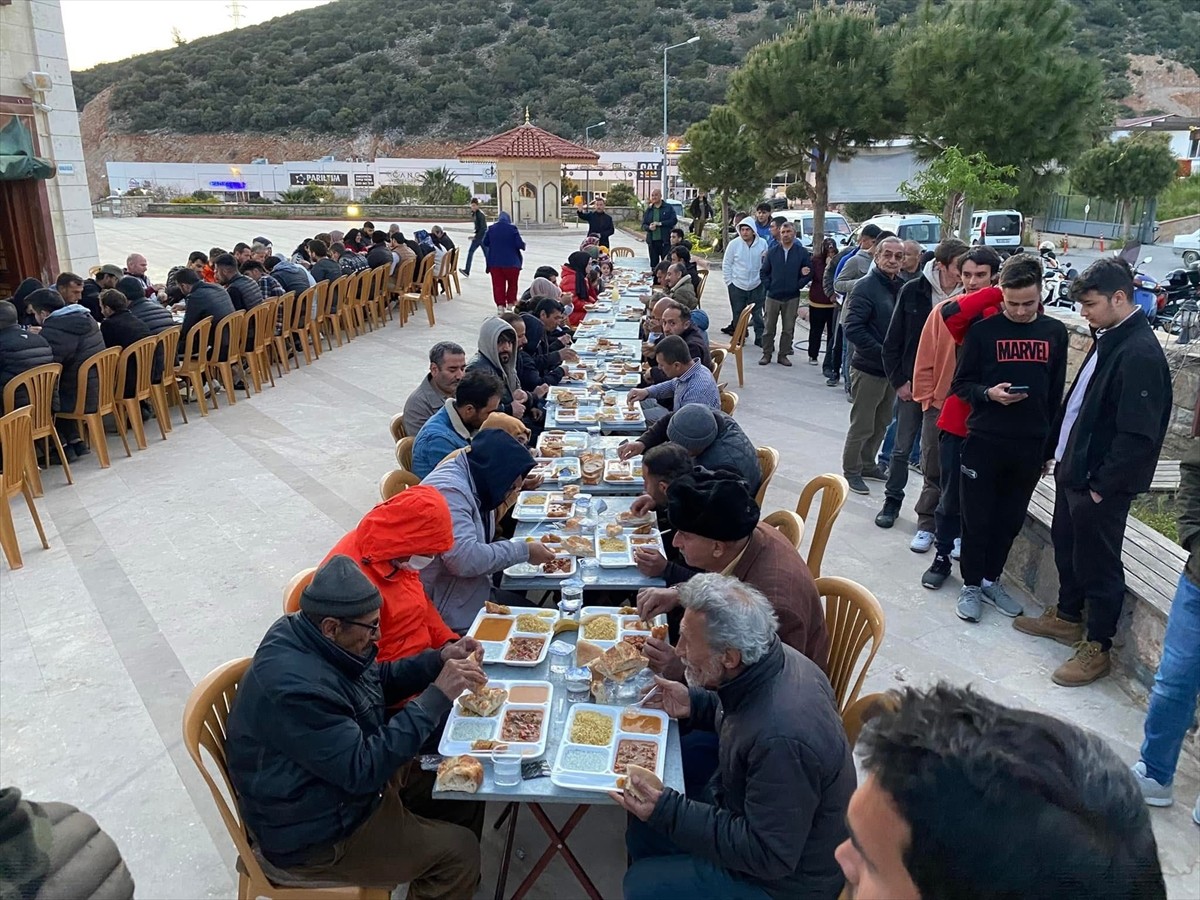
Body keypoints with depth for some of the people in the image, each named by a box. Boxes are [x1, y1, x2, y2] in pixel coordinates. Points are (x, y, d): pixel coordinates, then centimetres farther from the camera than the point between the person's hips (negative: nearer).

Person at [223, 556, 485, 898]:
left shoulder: (312, 637, -5)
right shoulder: (295, 687, -34)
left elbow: (378, 680, 10)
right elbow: (364, 769, -32)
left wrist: (439, 659, -6)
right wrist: (436, 696, -31)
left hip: (353, 775, 9)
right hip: (314, 835, -9)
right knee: (459, 853, -9)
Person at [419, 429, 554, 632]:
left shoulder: (473, 483, 7)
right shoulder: (449, 491, -23)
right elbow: (465, 559, -32)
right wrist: (523, 552, -21)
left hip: (475, 591, 9)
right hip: (452, 610, -9)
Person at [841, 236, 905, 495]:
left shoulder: (903, 287, 6)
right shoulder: (865, 286, -14)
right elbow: (853, 329, -20)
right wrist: (883, 353, -21)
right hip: (868, 369, -7)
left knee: (881, 423, 18)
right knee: (862, 425, 3)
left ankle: (867, 464, 34)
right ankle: (851, 471, 17)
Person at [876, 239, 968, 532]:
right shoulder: (913, 291, -6)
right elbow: (893, 341, 0)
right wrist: (899, 380, -2)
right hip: (910, 384, 1)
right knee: (901, 449, 14)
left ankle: (927, 521, 17)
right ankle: (892, 501, 32)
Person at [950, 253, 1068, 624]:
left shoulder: (1055, 333, 4)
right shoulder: (982, 330, -5)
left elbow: (1057, 393, 9)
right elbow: (960, 384, -1)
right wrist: (988, 393, -22)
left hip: (1031, 445, 3)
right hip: (984, 440, -3)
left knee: (1011, 519, 13)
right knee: (977, 518, 5)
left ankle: (991, 580, 30)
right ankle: (971, 585, 19)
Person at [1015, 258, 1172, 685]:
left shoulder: (1141, 353, -21)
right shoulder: (1108, 340, 9)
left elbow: (1139, 434, -24)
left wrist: (1103, 485, -20)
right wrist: (1053, 451, 16)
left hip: (1100, 484, -9)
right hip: (1072, 470, 9)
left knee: (1098, 563, 3)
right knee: (1066, 547, 22)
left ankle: (1097, 647, 18)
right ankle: (1067, 617, 40)